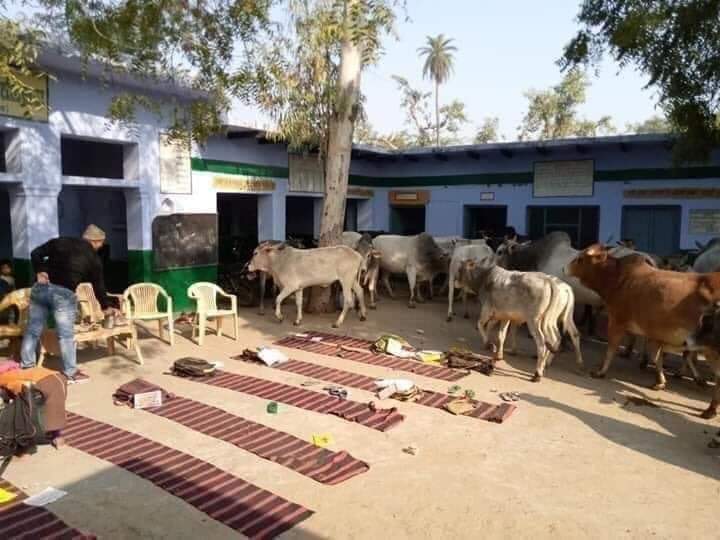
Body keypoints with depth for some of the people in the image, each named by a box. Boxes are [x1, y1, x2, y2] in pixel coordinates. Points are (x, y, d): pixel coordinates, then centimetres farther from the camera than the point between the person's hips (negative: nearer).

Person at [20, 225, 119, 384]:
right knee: (66, 335, 2)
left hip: (41, 287, 5)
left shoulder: (60, 241, 15)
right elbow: (98, 286, 12)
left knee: (33, 331, 14)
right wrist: (107, 306, 23)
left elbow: (36, 253, 10)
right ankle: (70, 373, 10)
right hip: (64, 293, -5)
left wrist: (40, 271, 7)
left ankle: (26, 367, 25)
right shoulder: (93, 258, 6)